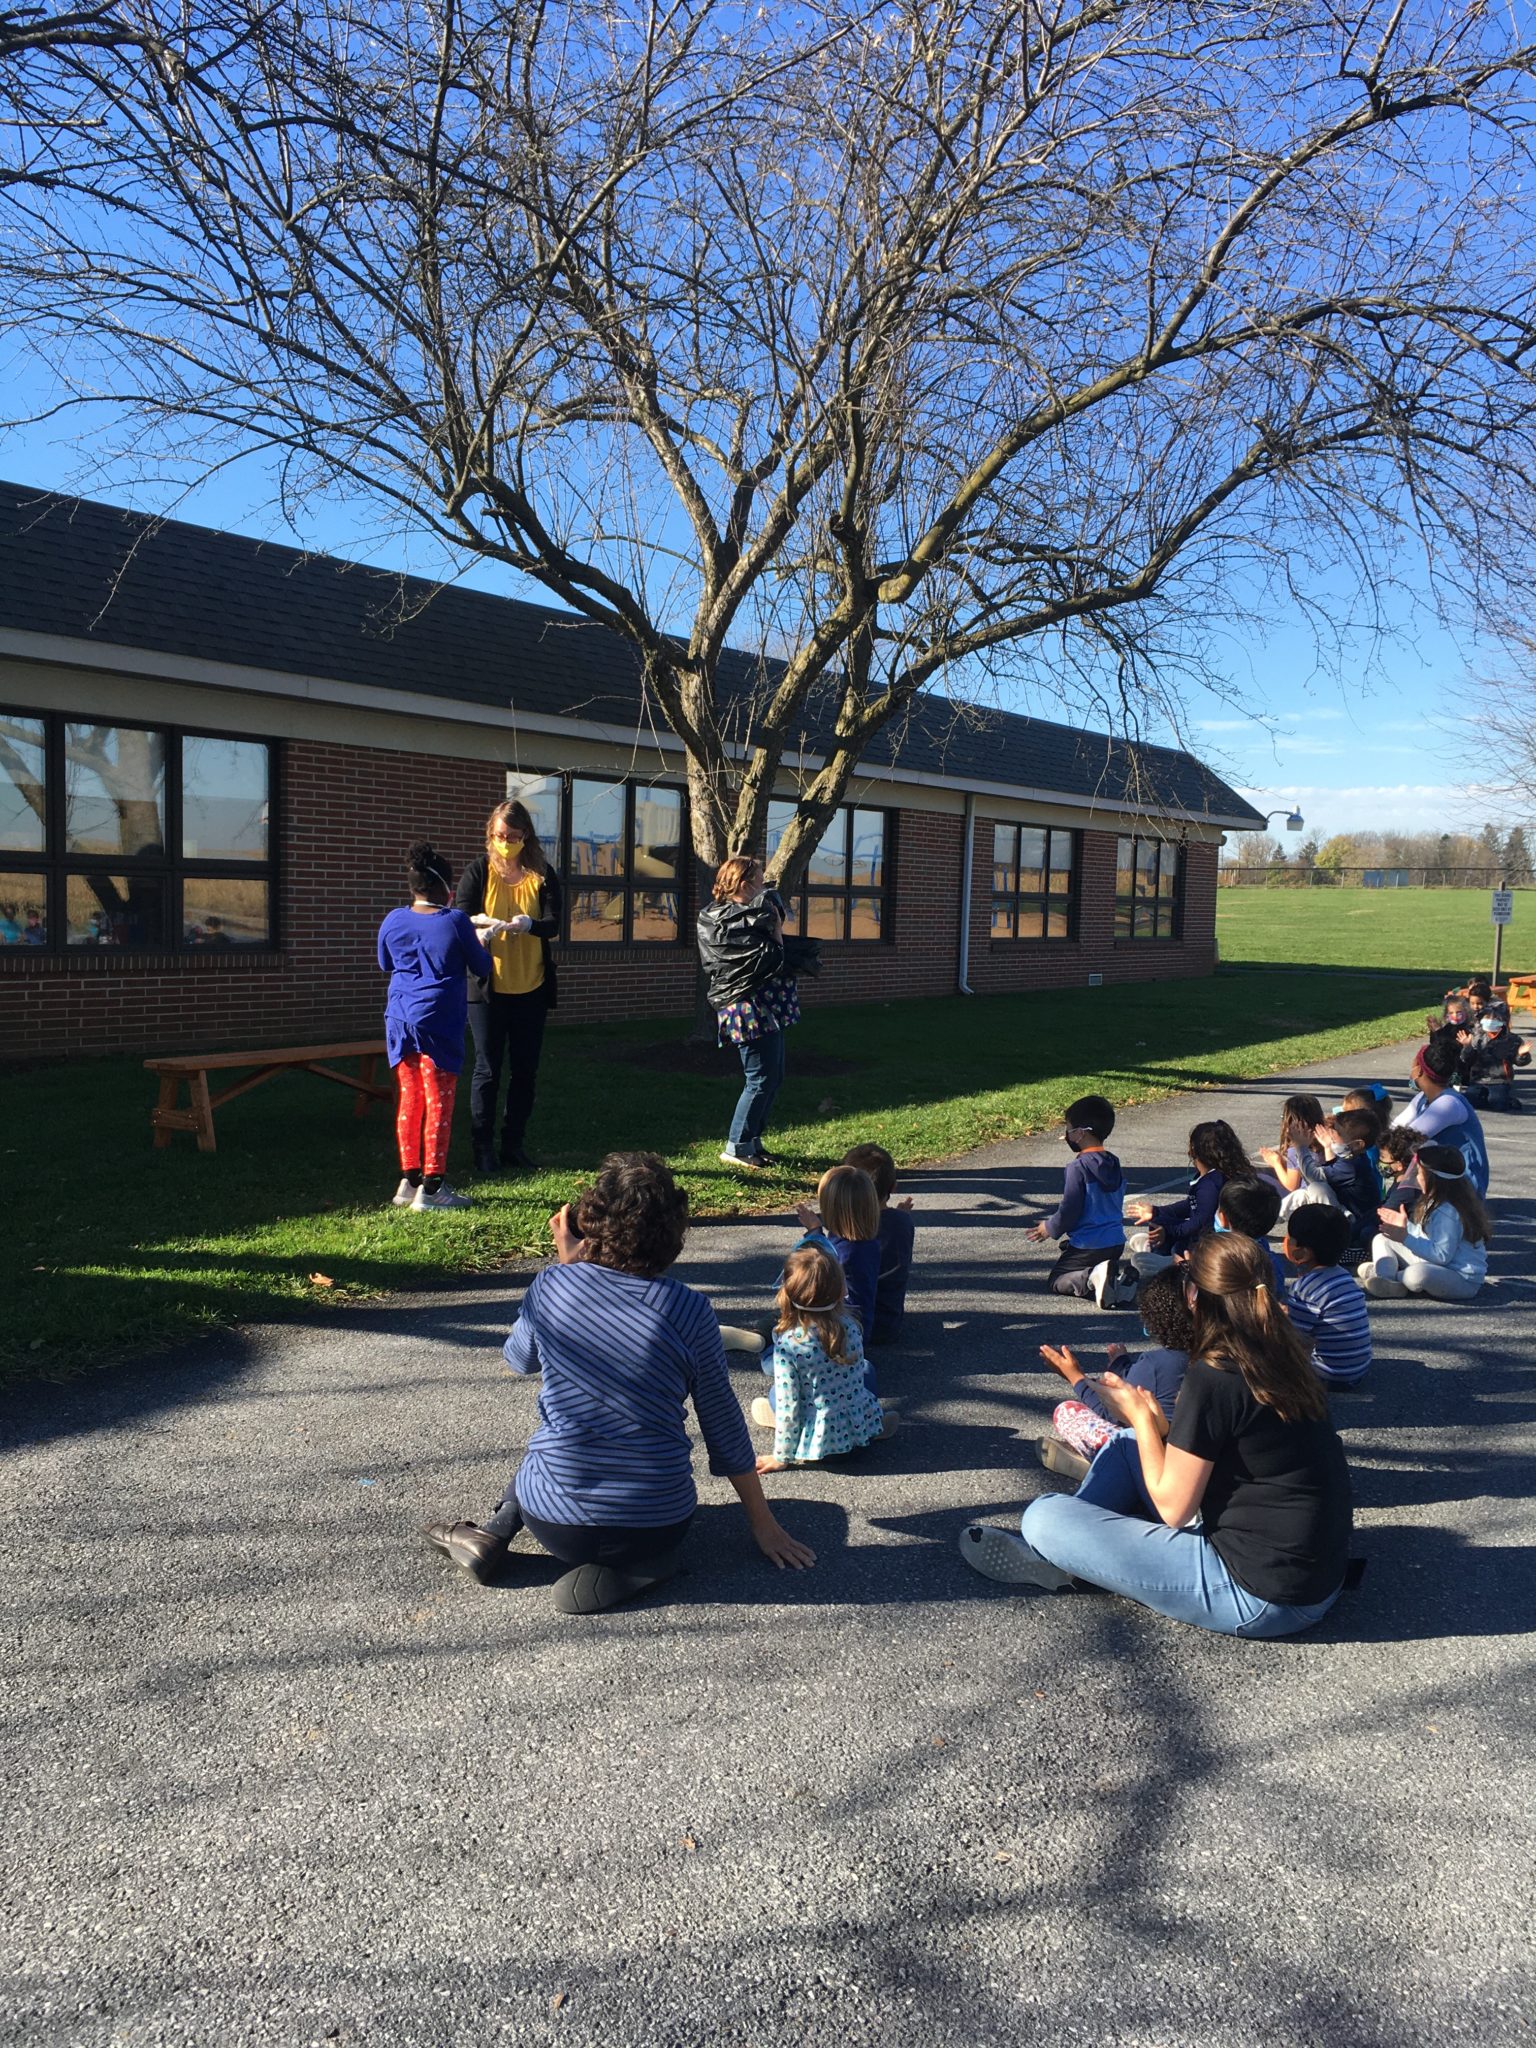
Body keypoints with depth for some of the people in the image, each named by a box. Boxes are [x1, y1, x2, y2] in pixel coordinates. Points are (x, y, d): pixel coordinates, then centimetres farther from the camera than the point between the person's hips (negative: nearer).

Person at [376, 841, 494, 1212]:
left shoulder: (393, 921, 3)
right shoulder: (455, 922, -10)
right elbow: (481, 967, 1)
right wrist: (480, 943, 21)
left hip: (399, 1023, 5)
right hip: (438, 1025, -5)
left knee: (409, 1101, 14)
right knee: (439, 1104, 1)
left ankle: (409, 1181, 20)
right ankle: (431, 1187, 2)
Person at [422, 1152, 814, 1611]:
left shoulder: (552, 1285, -10)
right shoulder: (689, 1311, -13)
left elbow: (520, 1360, 13)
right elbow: (724, 1426, -2)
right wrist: (763, 1525, 11)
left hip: (555, 1525, 2)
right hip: (656, 1524, -2)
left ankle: (495, 1532, 11)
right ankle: (634, 1566, 4)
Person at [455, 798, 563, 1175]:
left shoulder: (542, 875, 3)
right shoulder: (478, 871, 1)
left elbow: (554, 924, -8)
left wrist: (527, 924, -29)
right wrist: (482, 927, -30)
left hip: (531, 988, 2)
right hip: (488, 987, -2)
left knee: (525, 1070, 7)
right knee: (487, 1069, 1)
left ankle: (514, 1144, 19)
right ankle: (483, 1147, 10)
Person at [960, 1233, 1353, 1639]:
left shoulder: (1212, 1377, -21)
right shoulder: (1287, 1360, 3)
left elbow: (1172, 1507, -15)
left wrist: (1141, 1418, -3)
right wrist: (1159, 1425, 4)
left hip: (1260, 1597, -9)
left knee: (1044, 1518, -9)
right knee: (1123, 1443, 18)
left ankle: (1047, 1557, 24)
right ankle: (1055, 1547, 28)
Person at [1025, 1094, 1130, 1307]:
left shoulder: (1079, 1167, -18)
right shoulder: (1113, 1164, 7)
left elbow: (1069, 1210, -17)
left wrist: (1050, 1229, 4)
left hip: (1088, 1245, -7)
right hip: (1116, 1242, 7)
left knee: (1055, 1281, 7)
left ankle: (1092, 1278, -20)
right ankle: (1113, 1274, -3)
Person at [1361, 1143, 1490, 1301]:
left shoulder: (1447, 1212, -24)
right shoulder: (1436, 1203, 8)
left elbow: (1441, 1256, -27)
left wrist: (1406, 1238, -28)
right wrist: (1405, 1227, 20)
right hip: (1433, 1265, 11)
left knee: (1417, 1274, -42)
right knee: (1381, 1240, 10)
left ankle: (1392, 1276, -6)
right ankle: (1385, 1281, -18)